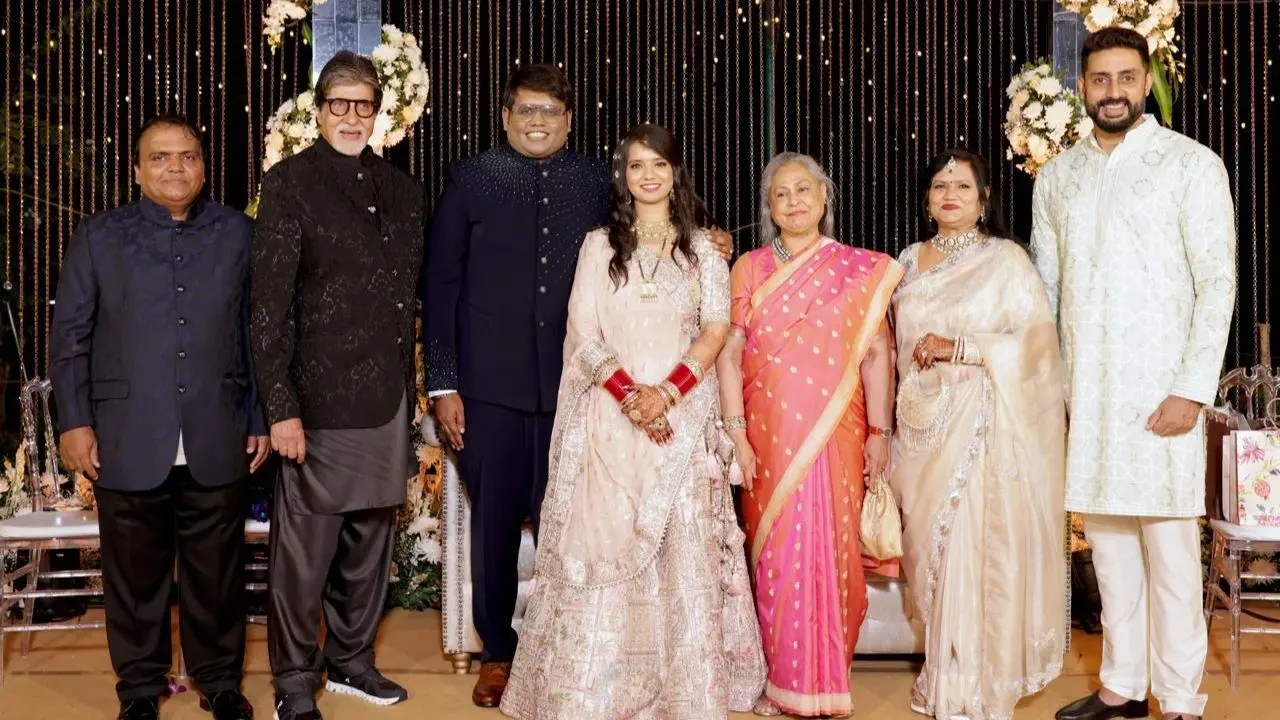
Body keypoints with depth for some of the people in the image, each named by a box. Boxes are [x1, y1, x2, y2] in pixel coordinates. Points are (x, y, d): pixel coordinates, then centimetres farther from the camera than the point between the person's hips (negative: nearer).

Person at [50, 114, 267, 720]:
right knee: (136, 569, 10)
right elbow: (69, 336, 5)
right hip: (128, 441, 0)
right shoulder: (99, 237, 6)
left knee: (216, 567, 9)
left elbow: (258, 333, 7)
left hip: (216, 440, 0)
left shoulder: (238, 234, 7)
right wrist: (74, 422, -2)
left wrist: (261, 418, 4)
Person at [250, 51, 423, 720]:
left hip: (386, 397, 5)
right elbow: (270, 304, -8)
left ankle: (351, 660, 30)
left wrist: (410, 387, 12)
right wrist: (282, 407, -13)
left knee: (369, 540, 14)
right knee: (304, 550, 0)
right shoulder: (289, 184, -3)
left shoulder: (400, 188, 13)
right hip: (320, 398, -5)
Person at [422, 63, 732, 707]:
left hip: (570, 383, 1)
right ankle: (497, 652, 27)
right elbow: (440, 285, 3)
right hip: (490, 386, 0)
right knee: (494, 522, 9)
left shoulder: (597, 183, 8)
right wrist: (442, 383, -2)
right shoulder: (470, 178, 4)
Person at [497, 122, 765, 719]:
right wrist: (628, 392, -13)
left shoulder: (702, 249, 11)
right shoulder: (599, 245, 10)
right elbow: (584, 334, 2)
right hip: (611, 417, 0)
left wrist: (666, 392, -14)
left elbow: (715, 331, 1)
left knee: (685, 549, -2)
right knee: (603, 545, -2)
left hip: (683, 417, 0)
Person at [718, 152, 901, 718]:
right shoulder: (750, 268, 7)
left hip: (836, 435, 0)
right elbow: (730, 353, 3)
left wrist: (879, 432, -2)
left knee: (832, 552, 2)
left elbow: (876, 352, 4)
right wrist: (737, 434, -5)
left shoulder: (861, 269, 5)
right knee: (775, 555, 4)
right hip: (769, 436, 1)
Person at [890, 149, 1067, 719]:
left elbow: (1038, 339, -10)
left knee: (977, 548, -6)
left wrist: (959, 348, -17)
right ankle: (941, 673, 19)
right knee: (928, 547, 6)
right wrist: (891, 417, 14)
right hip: (923, 425, 5)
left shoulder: (1006, 259, -1)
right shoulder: (909, 261, 14)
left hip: (982, 425, -5)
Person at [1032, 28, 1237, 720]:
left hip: (1159, 386, -4)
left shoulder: (1192, 164, -2)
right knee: (1107, 538, 10)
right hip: (1084, 389, 4)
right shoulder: (1057, 175, 11)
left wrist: (1193, 390, -13)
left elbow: (1218, 282, -6)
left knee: (1169, 546, -1)